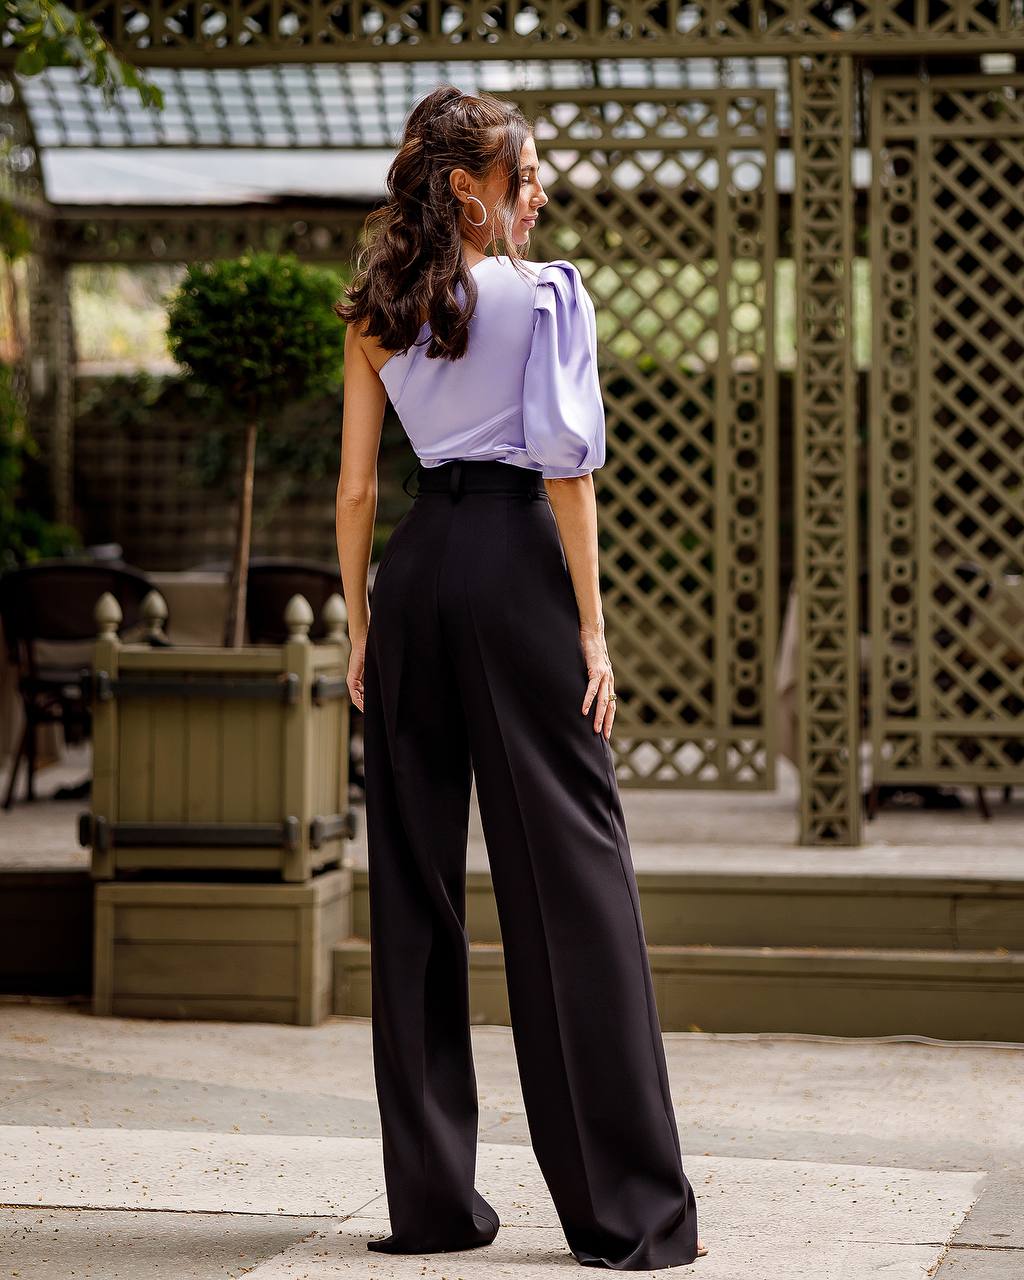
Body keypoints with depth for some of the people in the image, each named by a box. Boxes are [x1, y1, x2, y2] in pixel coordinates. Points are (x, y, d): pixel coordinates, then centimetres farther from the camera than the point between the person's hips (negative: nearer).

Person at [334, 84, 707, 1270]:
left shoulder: (375, 313, 10)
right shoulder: (548, 292, -3)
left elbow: (357, 483, 8)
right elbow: (567, 468, -9)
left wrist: (359, 625, 13)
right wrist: (590, 627, -7)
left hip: (415, 563, 5)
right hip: (517, 560, -5)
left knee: (414, 880, 8)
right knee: (570, 873, -3)